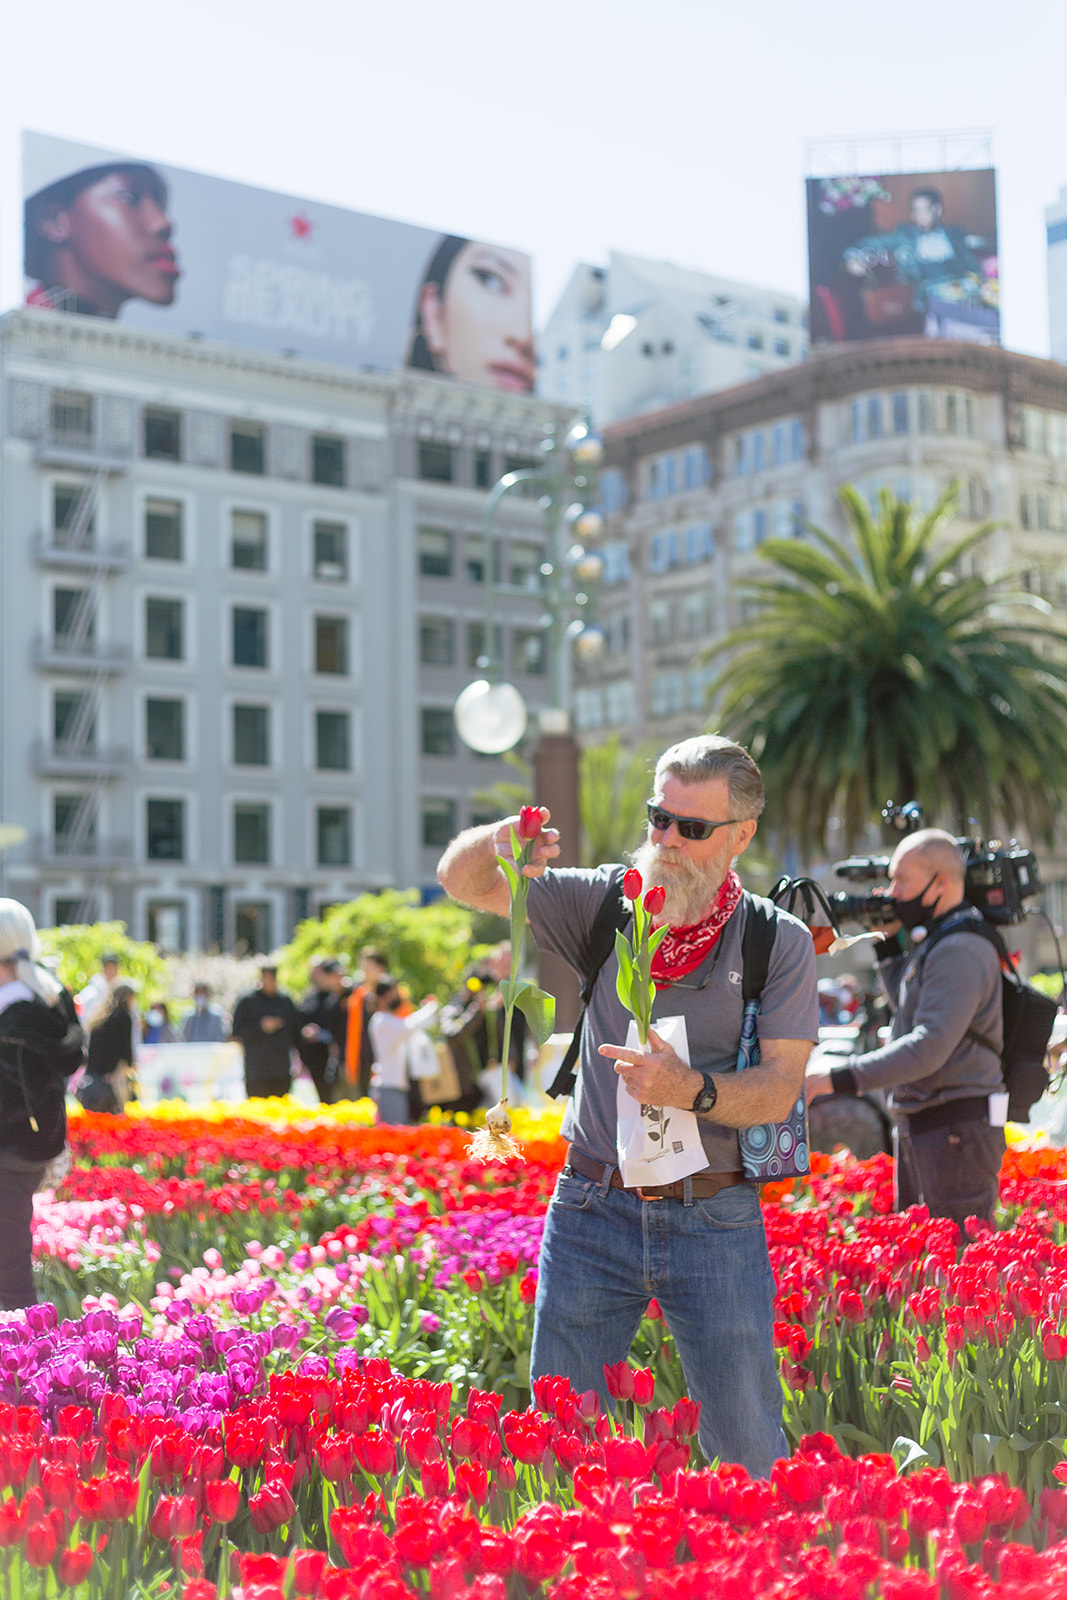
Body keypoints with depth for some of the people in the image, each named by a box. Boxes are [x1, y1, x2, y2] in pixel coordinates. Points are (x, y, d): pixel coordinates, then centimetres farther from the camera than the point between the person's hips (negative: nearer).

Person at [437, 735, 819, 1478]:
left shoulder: (780, 942, -2)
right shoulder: (607, 903, 3)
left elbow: (778, 1090, -7)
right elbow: (462, 880, 0)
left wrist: (692, 1091, -26)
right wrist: (498, 844, -23)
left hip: (715, 1221, -2)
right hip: (593, 1213, 2)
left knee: (748, 1451, 5)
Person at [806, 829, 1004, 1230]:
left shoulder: (961, 951, -18)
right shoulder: (933, 944, 15)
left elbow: (930, 1045, -26)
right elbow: (908, 1006, 31)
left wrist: (837, 1079, -29)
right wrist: (889, 941, 15)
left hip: (956, 1130, -11)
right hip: (917, 1127, 11)